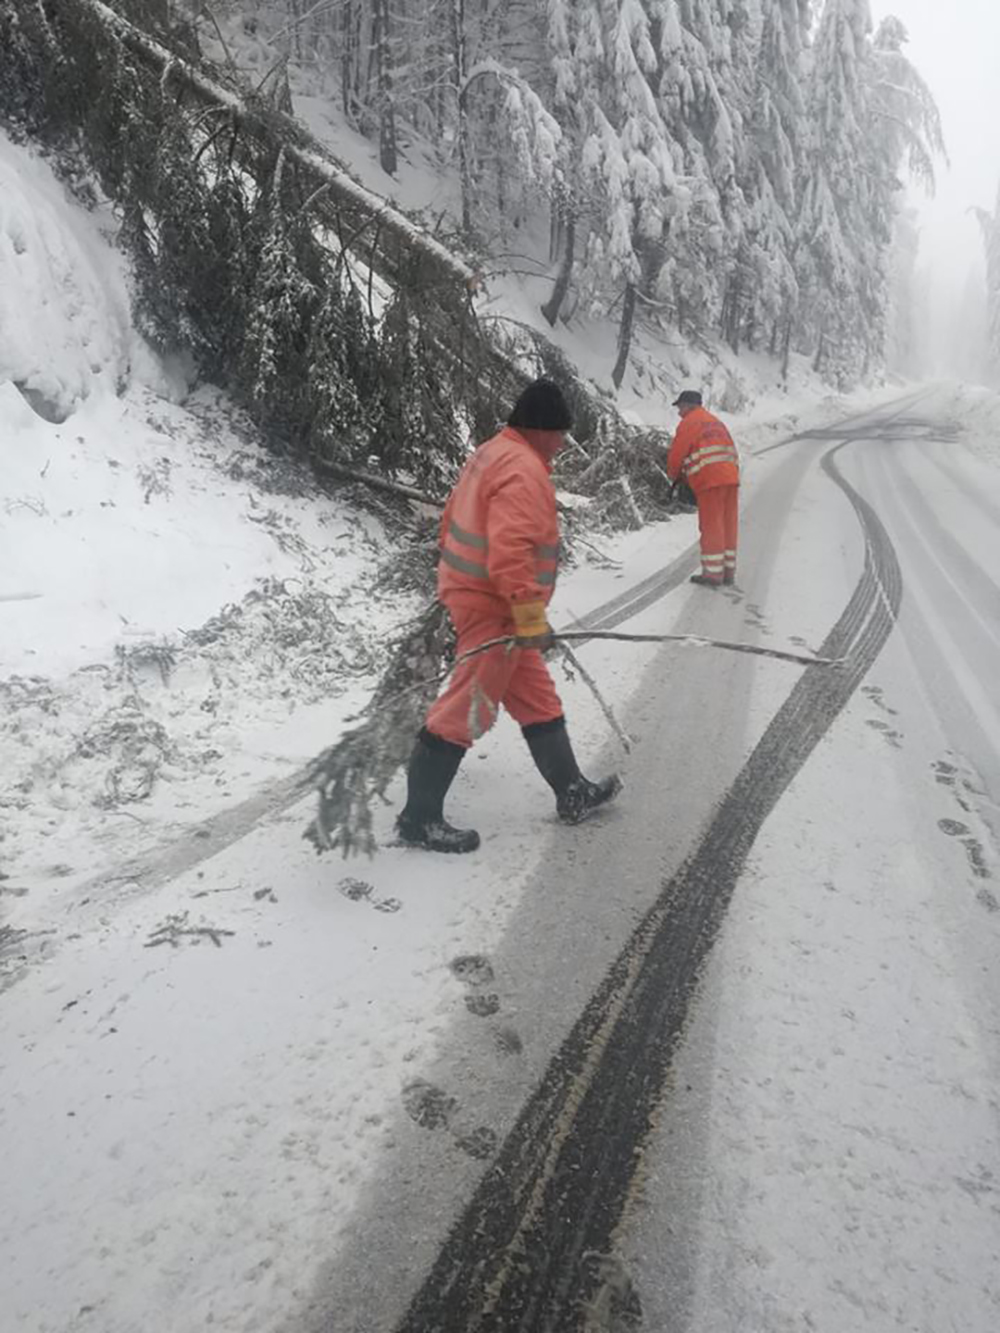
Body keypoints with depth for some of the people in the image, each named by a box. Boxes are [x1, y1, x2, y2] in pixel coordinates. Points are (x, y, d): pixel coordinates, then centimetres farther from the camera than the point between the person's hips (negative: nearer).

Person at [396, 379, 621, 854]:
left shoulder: (492, 453, 12)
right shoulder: (523, 469, -19)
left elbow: (453, 520, 18)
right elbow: (511, 551, -30)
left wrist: (460, 580, 25)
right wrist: (532, 618, -27)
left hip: (472, 595, 11)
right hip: (493, 611, -11)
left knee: (537, 701, 16)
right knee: (467, 712, -3)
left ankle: (572, 793, 28)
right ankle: (419, 818, 6)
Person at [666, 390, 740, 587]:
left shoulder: (689, 423, 2)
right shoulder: (716, 422, 26)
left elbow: (676, 453, 0)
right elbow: (731, 451, 24)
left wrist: (672, 475, 18)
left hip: (709, 481, -7)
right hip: (730, 478, 7)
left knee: (711, 527, -4)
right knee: (728, 526, 10)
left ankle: (713, 573, -3)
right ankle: (728, 572, 14)